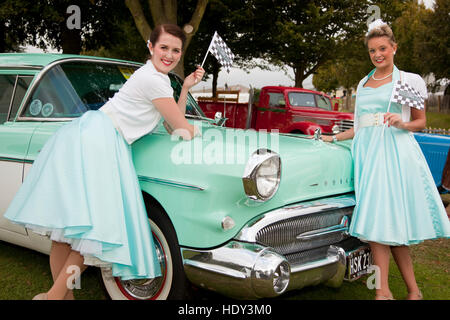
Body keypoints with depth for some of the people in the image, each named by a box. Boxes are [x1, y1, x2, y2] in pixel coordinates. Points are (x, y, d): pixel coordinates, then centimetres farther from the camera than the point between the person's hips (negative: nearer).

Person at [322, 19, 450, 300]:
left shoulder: (409, 80, 7)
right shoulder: (363, 84, 20)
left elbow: (421, 122, 8)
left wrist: (402, 124, -11)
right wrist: (333, 138, 20)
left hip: (395, 151, -4)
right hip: (366, 151, 4)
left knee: (393, 220, -12)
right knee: (374, 221, -4)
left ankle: (413, 289, -1)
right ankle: (384, 292, -1)